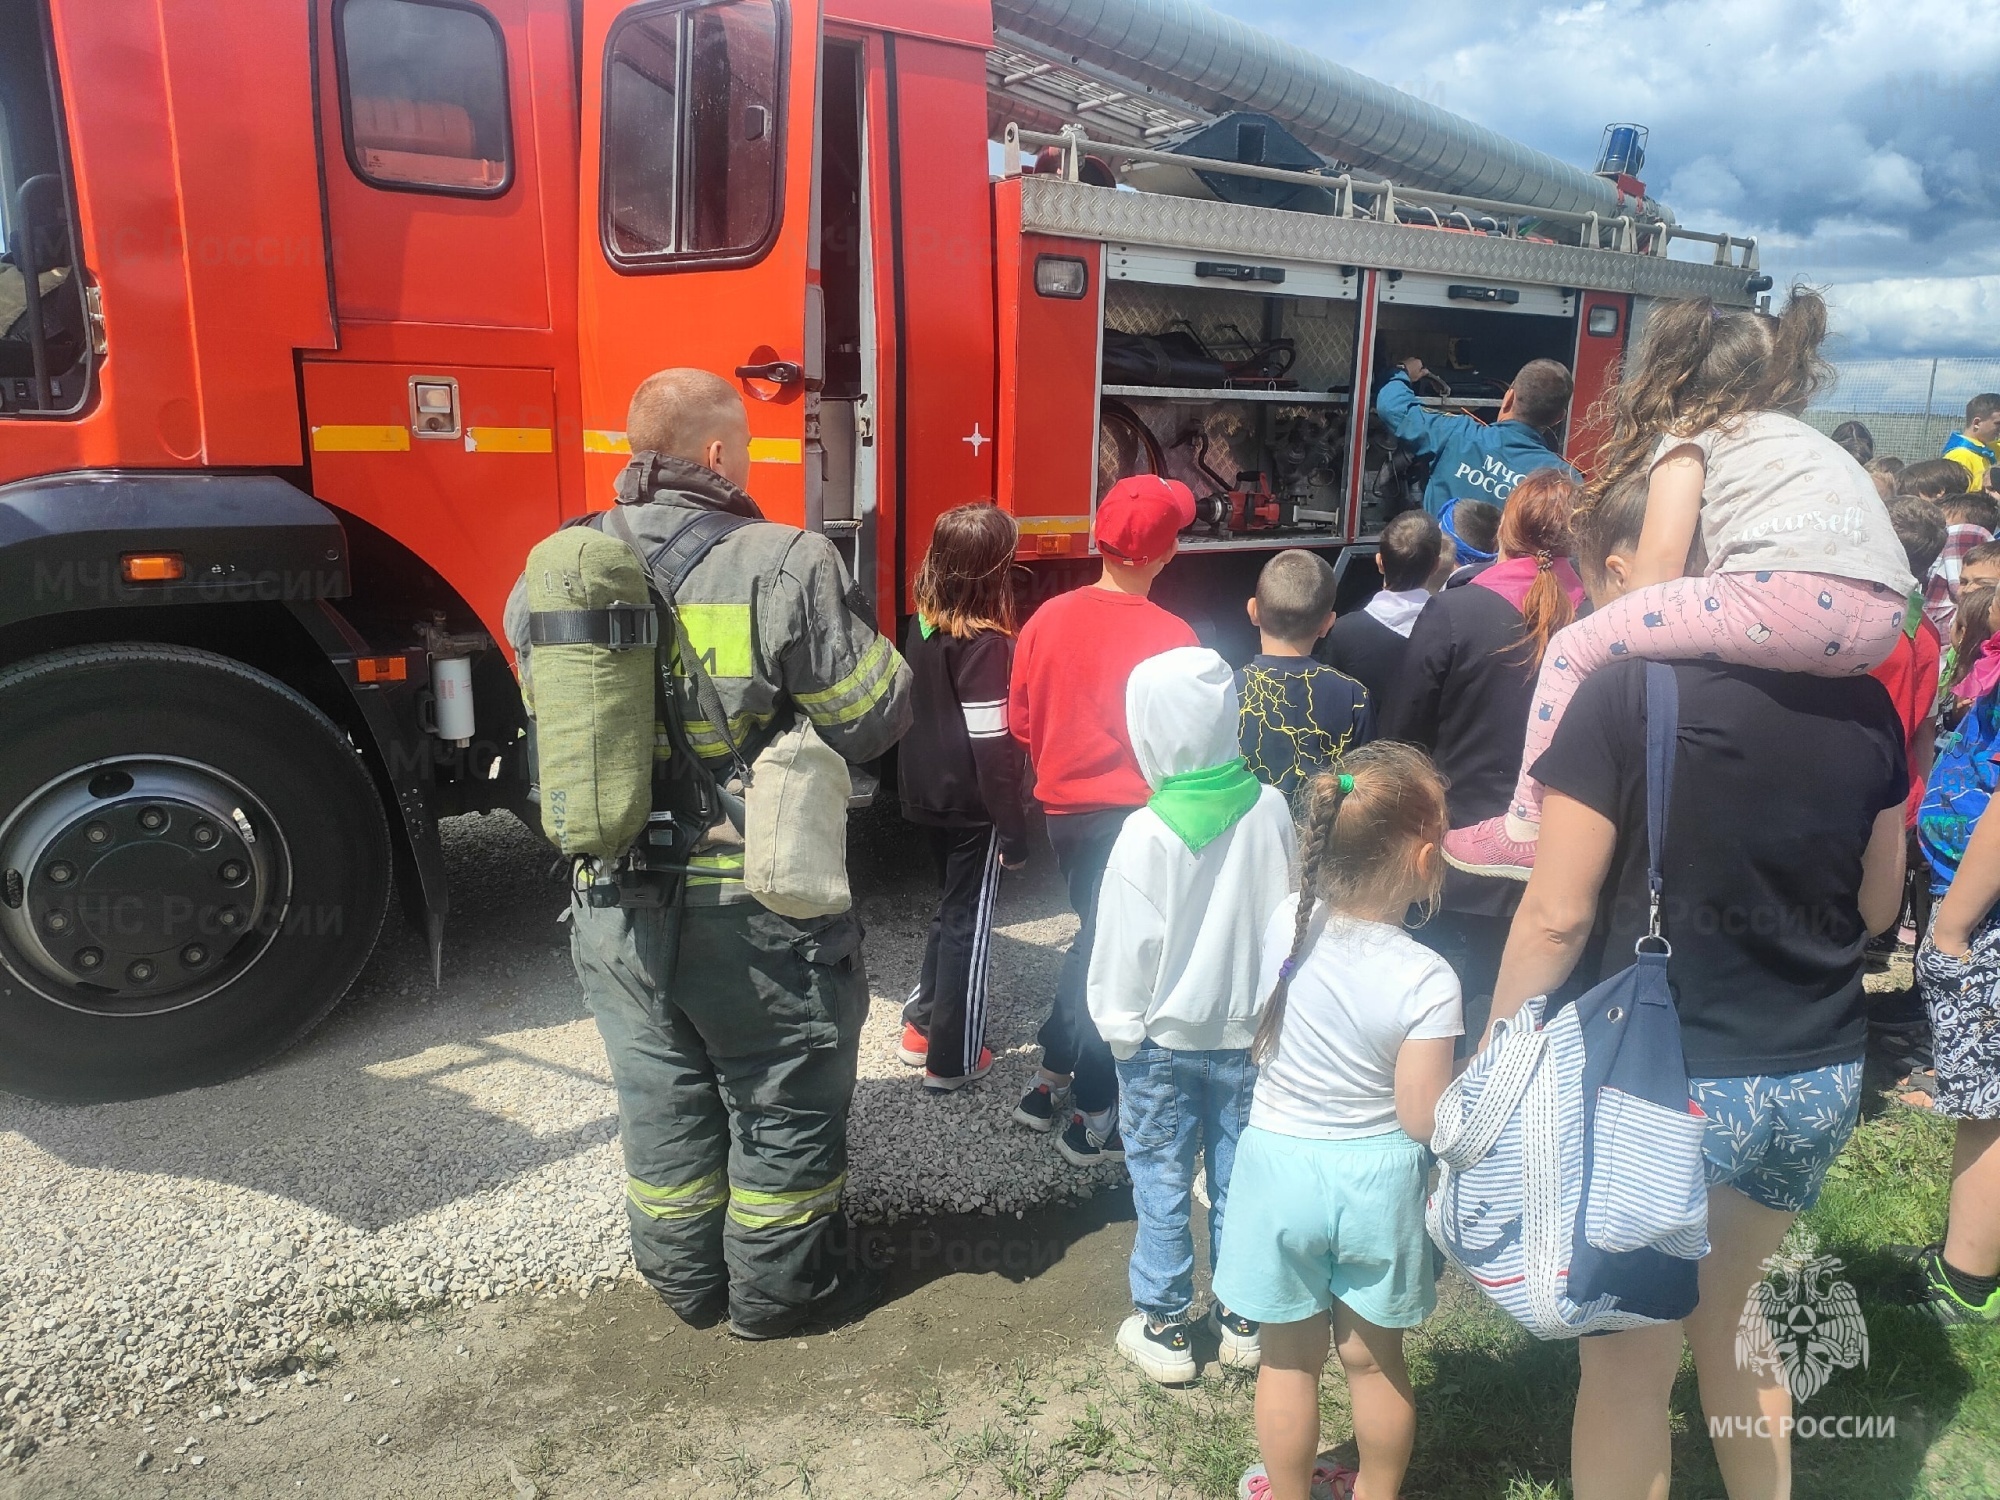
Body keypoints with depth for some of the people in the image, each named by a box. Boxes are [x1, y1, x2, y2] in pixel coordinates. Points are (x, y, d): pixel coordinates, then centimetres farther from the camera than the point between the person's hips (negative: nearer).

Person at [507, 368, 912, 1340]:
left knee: (661, 1095, 22)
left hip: (615, 907, 6)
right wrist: (866, 638, 5)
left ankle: (685, 1277, 40)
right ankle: (779, 1287, 32)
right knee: (785, 1103, 16)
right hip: (756, 910, -5)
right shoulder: (784, 567, -19)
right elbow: (872, 717, -14)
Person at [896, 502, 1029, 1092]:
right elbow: (992, 746, -22)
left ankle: (921, 1026, 33)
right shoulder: (986, 642, -22)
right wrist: (1013, 831, -16)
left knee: (952, 908, 24)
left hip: (926, 793, 8)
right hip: (972, 802, -7)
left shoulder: (924, 623, 1)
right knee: (968, 923, 6)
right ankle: (952, 1059, 17)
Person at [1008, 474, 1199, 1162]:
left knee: (1095, 939, 24)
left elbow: (1020, 720, 6)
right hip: (1133, 816, -5)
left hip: (1064, 811, 6)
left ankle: (1049, 1082, 30)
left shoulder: (1048, 618, -3)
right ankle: (1093, 1119, 19)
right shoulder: (1168, 636, -18)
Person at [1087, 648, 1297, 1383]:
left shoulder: (1148, 833, -21)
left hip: (1165, 1039, -4)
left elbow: (1127, 944, -15)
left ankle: (1164, 1328, 22)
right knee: (1238, 1177, 16)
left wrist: (1119, 1026, -1)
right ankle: (1242, 1319, 30)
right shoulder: (1269, 809, -8)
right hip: (1248, 1031, 4)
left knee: (1161, 1183, 11)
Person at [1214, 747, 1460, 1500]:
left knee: (1290, 1357, 19)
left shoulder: (1285, 924, -14)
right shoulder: (1427, 980, -24)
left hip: (1280, 1163, 2)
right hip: (1376, 1181, -1)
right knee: (1375, 1357, 22)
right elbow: (1422, 1120, -17)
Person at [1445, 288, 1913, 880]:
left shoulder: (1690, 431, 17)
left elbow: (1663, 555, 4)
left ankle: (1526, 831, 8)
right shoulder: (1802, 436, 37)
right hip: (1881, 626, 8)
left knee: (1576, 648, 6)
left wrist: (1627, 631, 19)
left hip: (1791, 595, -8)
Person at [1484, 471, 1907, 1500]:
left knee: (1631, 1361, 13)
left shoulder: (1623, 690, -16)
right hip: (1822, 1077, 6)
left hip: (1668, 1079, -6)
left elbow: (1557, 916, -16)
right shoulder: (1858, 696, 1)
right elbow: (1876, 903, 11)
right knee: (1731, 1315, 28)